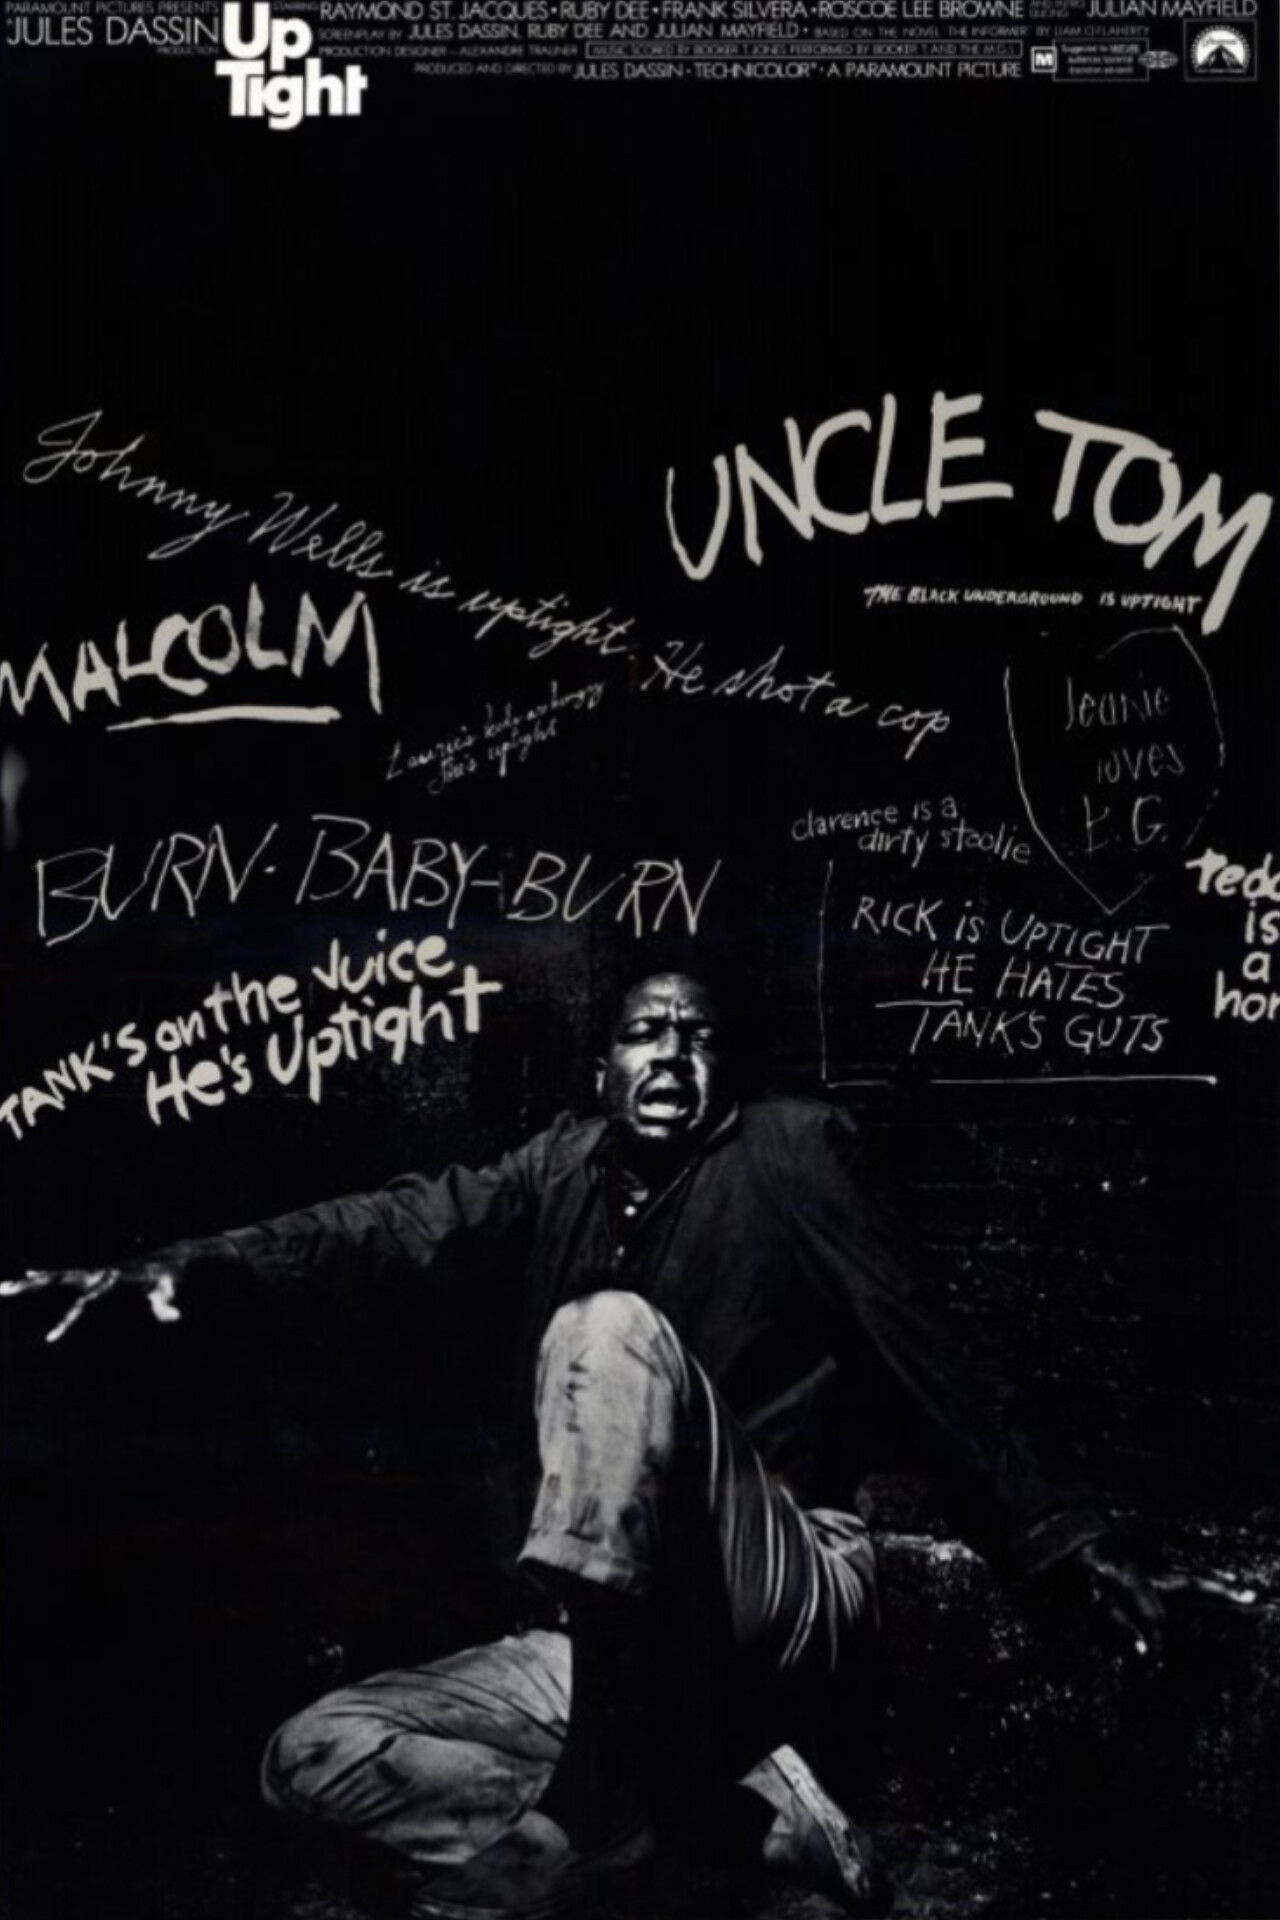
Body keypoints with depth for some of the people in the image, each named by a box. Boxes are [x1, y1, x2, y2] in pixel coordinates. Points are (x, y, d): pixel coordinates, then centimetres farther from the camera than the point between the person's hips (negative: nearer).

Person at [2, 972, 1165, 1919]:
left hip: (789, 1606, -6)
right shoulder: (570, 1169, 11)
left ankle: (596, 1803, -28)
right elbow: (409, 1221, -4)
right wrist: (199, 1263, -18)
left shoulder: (786, 1151, 0)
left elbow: (923, 1348, -1)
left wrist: (1055, 1532, -3)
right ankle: (740, 1795, 0)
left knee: (613, 1326, -26)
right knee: (314, 1757, 2)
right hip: (631, 1653, 7)